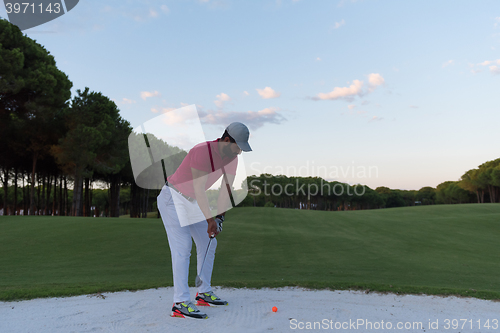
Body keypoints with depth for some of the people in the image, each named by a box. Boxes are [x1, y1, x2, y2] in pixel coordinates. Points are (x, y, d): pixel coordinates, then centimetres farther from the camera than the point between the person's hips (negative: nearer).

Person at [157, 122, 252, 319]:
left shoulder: (231, 158, -4)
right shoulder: (202, 151, -29)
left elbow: (226, 189, -8)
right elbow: (199, 190, -31)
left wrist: (219, 217, -19)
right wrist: (210, 219, -33)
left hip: (192, 200, 9)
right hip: (173, 198, -8)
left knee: (208, 243, 8)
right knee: (182, 247, -15)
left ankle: (204, 293, 20)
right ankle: (180, 303, -12)